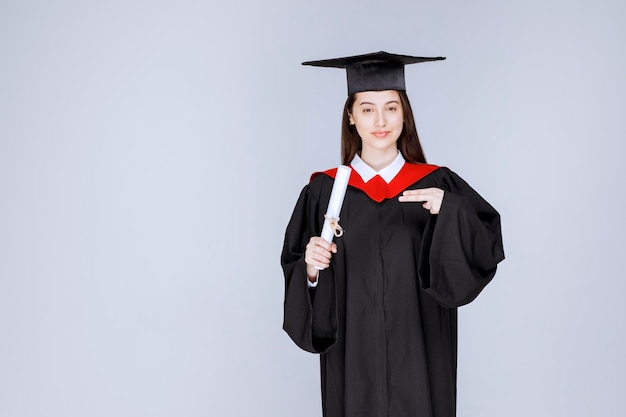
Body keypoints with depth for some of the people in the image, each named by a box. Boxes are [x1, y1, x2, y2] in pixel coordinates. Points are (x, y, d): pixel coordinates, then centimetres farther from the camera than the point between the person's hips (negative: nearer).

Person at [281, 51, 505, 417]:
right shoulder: (324, 191, -1)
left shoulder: (437, 185, -2)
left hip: (418, 360, 0)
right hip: (352, 363, 0)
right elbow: (295, 273, 1)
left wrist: (450, 212, -27)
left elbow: (487, 253, -11)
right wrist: (310, 269, -20)